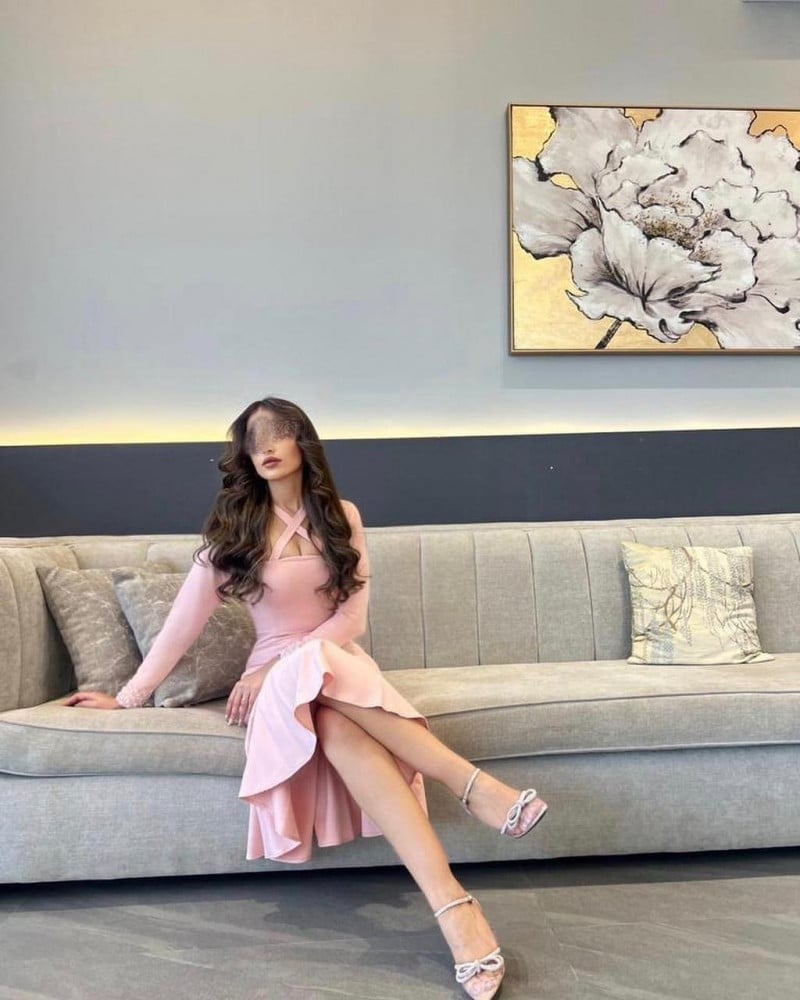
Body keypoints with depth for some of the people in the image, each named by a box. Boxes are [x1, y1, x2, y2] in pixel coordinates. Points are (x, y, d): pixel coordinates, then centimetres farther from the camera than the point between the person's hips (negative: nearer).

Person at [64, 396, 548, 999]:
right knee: (338, 724, -38)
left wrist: (278, 668, -14)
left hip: (338, 660, 1)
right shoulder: (234, 525, 2)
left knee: (338, 723, -40)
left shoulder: (341, 516, 4)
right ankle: (453, 904, -46)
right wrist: (128, 697, 1)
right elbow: (185, 621, 3)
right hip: (276, 673, -1)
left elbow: (352, 618, -2)